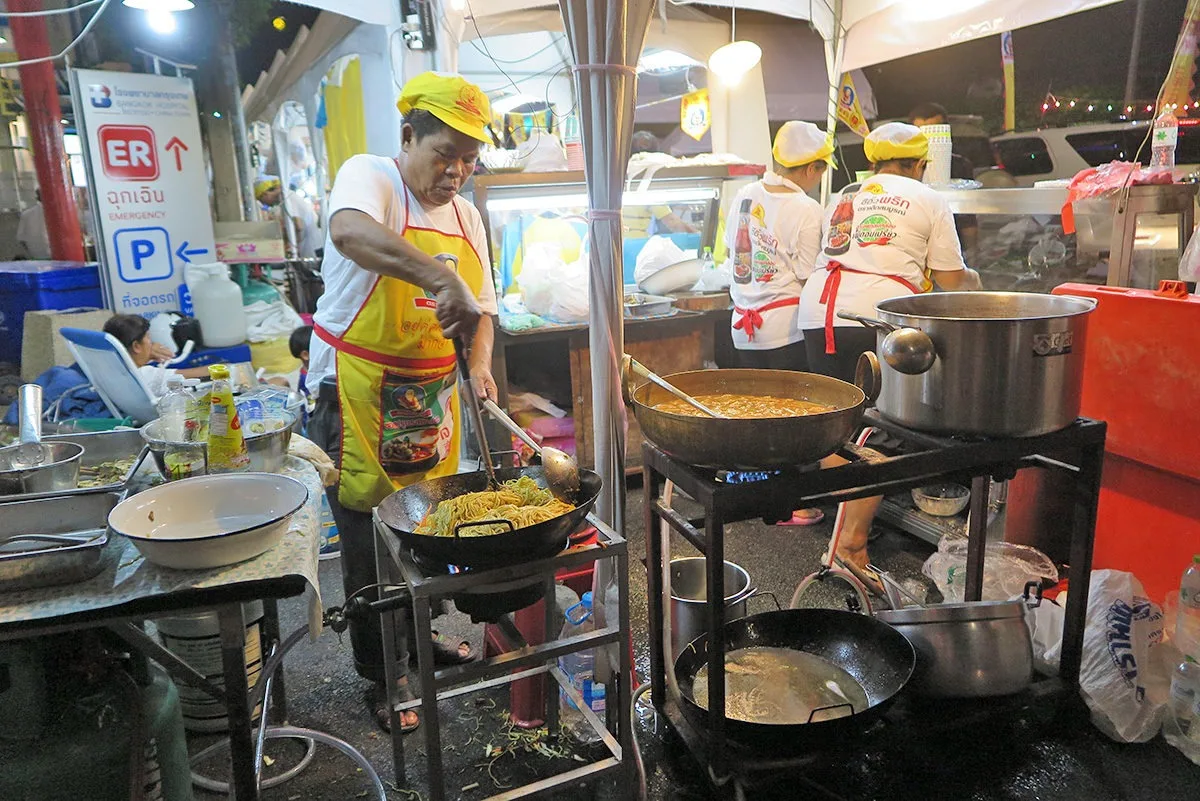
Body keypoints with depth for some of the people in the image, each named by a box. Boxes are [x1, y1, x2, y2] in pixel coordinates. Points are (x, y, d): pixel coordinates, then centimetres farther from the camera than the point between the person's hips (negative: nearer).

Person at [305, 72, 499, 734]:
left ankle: (417, 636, 41)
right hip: (358, 393, -6)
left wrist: (480, 363, -6)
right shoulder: (369, 176, -10)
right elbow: (350, 232, -35)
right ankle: (385, 674, 20)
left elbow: (480, 307, 14)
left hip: (431, 396, 7)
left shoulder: (465, 216, 10)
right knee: (370, 537, 2)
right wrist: (441, 279, -47)